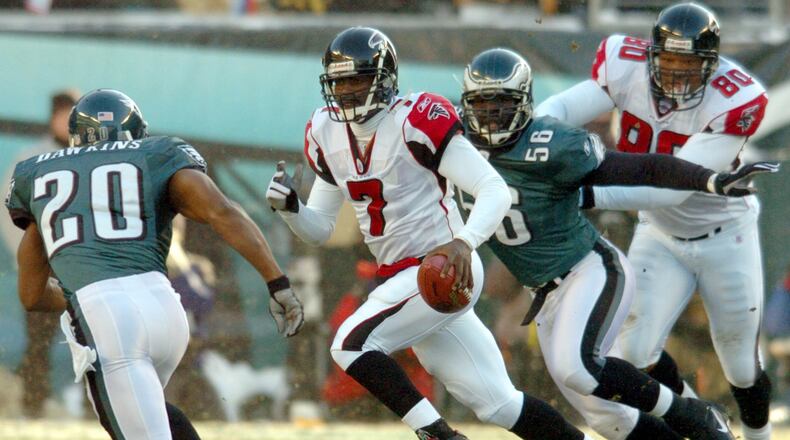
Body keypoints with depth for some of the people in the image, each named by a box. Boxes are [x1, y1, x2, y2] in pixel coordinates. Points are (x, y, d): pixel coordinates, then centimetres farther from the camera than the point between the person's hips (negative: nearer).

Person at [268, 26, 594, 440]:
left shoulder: (417, 121, -16)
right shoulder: (328, 134, 7)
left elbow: (495, 190, -20)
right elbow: (319, 228, 13)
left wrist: (464, 242, -37)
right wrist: (289, 206, -8)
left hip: (444, 272, -7)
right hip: (400, 278, 7)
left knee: (351, 344, -20)